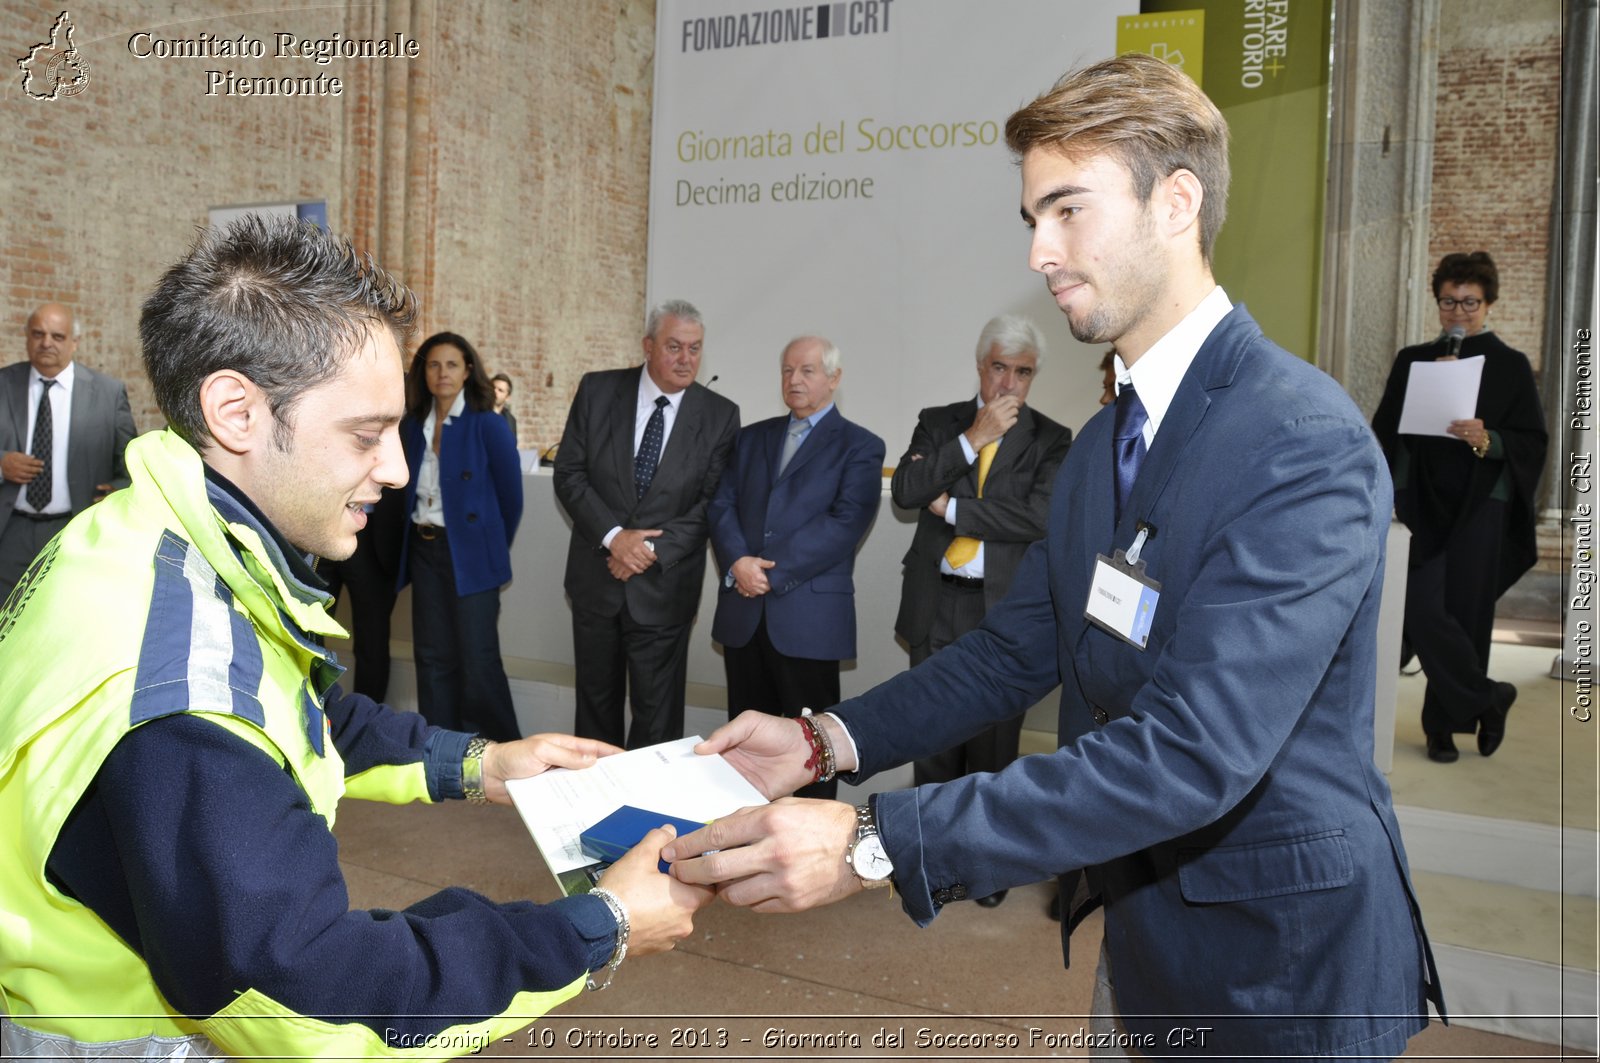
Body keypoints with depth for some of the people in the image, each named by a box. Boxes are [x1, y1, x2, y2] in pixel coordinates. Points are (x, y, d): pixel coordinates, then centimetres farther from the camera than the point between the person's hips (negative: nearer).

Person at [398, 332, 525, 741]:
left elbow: (511, 497, -3)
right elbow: (411, 492, 15)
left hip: (470, 555, -5)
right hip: (425, 553, 5)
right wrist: (417, 540, 10)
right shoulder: (413, 427, 7)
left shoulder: (488, 426, -9)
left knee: (478, 661, -4)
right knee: (434, 658, 10)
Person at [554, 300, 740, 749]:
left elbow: (713, 502, -5)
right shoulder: (597, 391, -2)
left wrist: (654, 550, -15)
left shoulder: (720, 416, -4)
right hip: (596, 576, 2)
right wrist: (613, 536, -16)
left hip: (664, 584, -2)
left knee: (657, 712, 4)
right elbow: (569, 473, -4)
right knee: (595, 697, 16)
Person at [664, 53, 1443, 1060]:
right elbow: (1015, 651, 8)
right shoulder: (1102, 444, 6)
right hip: (1142, 939, 7)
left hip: (1284, 970, -7)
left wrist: (875, 841, -36)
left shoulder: (1306, 440, -23)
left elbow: (1196, 749, -32)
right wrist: (830, 740, -7)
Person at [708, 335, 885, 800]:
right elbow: (722, 504, 8)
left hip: (808, 614, -5)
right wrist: (737, 562, -12)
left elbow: (846, 522, -12)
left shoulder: (860, 447, 1)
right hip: (743, 609, 5)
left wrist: (773, 573, -17)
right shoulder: (752, 437, 17)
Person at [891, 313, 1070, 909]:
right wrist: (972, 440, -12)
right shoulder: (939, 423, 9)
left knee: (994, 741, 7)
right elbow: (905, 492, -7)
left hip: (1002, 608, -2)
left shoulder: (1050, 441, 3)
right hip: (935, 606, 2)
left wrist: (950, 506, -9)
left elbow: (1039, 517, -13)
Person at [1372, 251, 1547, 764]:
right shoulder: (1412, 361, 9)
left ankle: (1444, 724, 16)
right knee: (1423, 609, -10)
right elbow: (1386, 431, 8)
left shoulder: (1510, 366, 4)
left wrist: (1487, 440, -18)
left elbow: (1533, 441, -2)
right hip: (1423, 505, 1)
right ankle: (1488, 698, 9)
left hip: (1480, 509, -1)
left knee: (1464, 612, 1)